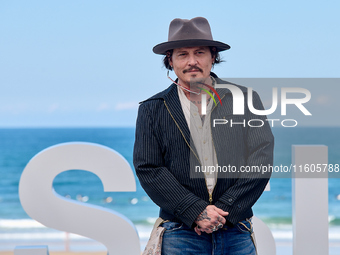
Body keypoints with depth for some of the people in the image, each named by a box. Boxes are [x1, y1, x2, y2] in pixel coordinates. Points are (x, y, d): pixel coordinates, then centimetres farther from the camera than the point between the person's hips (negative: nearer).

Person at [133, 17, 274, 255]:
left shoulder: (245, 99, 7)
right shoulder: (152, 109, 7)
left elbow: (262, 158, -1)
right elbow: (148, 170, -1)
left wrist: (224, 209, -10)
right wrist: (196, 211, -12)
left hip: (237, 231, 1)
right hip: (181, 233, 0)